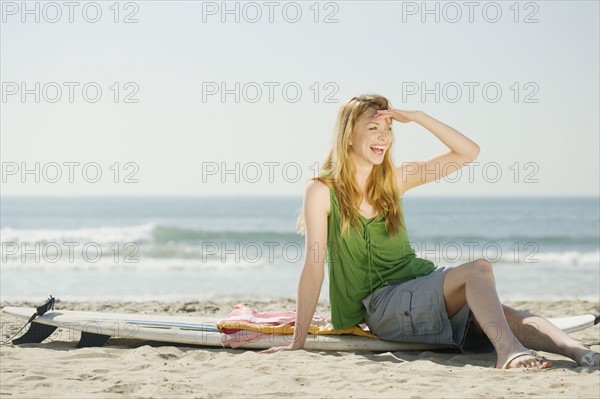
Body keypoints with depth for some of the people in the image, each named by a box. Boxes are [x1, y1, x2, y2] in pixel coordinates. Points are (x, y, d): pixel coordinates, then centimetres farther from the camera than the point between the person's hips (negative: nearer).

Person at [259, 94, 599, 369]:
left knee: (506, 316, -24)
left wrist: (417, 117, -2)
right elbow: (313, 266, -9)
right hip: (383, 303, -6)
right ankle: (508, 351, -55)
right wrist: (298, 341, -12)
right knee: (479, 268, -30)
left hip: (424, 287, 6)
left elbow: (468, 152, 9)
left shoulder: (394, 179, 11)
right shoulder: (323, 192, -3)